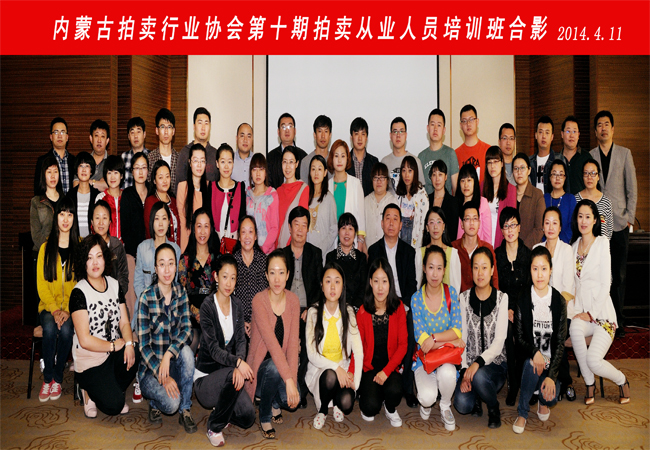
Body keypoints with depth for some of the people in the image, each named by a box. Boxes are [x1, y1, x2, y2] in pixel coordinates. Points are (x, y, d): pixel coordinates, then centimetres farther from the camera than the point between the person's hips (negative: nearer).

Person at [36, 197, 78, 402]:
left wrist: (68, 310, -16)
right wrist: (54, 309, -11)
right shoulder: (46, 248, 8)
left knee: (66, 329, -29)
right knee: (50, 329, -28)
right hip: (49, 305, 1)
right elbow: (41, 284, 4)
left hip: (73, 306, -1)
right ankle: (47, 378, -10)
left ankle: (57, 378, -9)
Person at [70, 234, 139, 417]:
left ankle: (113, 390, 2)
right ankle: (90, 391, 15)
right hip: (89, 360, -5)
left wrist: (129, 343, -16)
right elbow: (85, 340, -16)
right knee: (112, 406, -20)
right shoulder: (79, 292, -12)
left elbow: (124, 322, 3)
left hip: (114, 353, 5)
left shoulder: (114, 284, 6)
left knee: (134, 355, -29)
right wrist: (114, 345, -11)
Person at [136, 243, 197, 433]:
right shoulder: (146, 297, -14)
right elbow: (144, 344, -14)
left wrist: (169, 354, -26)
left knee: (186, 351, -31)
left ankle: (185, 411, -13)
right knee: (171, 403, -28)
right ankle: (154, 402, 9)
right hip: (151, 367, -4)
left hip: (174, 363, 4)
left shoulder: (181, 292, -2)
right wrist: (162, 376, -22)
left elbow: (186, 329, -8)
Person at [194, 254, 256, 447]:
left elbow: (241, 340, -3)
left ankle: (221, 411, 19)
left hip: (227, 374, 5)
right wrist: (237, 362, -37)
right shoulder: (207, 306, -14)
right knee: (233, 375, -36)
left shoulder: (236, 305, 4)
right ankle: (214, 427, -11)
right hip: (205, 377, -4)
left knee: (248, 416, -16)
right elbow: (213, 348, -21)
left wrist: (240, 361, -24)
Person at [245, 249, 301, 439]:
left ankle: (276, 404, 15)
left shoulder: (293, 300, -6)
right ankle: (264, 417, -9)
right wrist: (287, 379, -36)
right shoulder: (259, 300, -18)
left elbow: (293, 342, -13)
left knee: (293, 400, -22)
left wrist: (292, 380, -24)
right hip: (261, 363, -3)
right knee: (273, 367, -35)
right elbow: (271, 342, -29)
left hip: (281, 361, 3)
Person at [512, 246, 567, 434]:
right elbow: (519, 337, -2)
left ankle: (544, 401, 19)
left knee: (551, 396, -22)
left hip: (551, 360, 1)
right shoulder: (522, 299, -4)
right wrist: (534, 353, -24)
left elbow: (560, 343, -6)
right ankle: (522, 412, -11)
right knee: (532, 365, -34)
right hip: (528, 355, 0)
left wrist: (551, 375, -18)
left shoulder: (559, 301, -3)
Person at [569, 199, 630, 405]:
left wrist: (591, 314, -12)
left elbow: (605, 284, -8)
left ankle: (622, 380, 13)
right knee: (575, 329, -30)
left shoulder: (602, 243, -4)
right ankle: (589, 384, -10)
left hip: (601, 312, -4)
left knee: (593, 361, -21)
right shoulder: (574, 246, 12)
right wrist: (572, 311, 0)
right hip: (580, 310, 4)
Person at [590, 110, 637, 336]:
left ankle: (618, 320, 10)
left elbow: (632, 188, 7)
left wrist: (630, 217, -1)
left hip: (619, 223, 0)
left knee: (619, 273, 2)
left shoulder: (625, 153, 8)